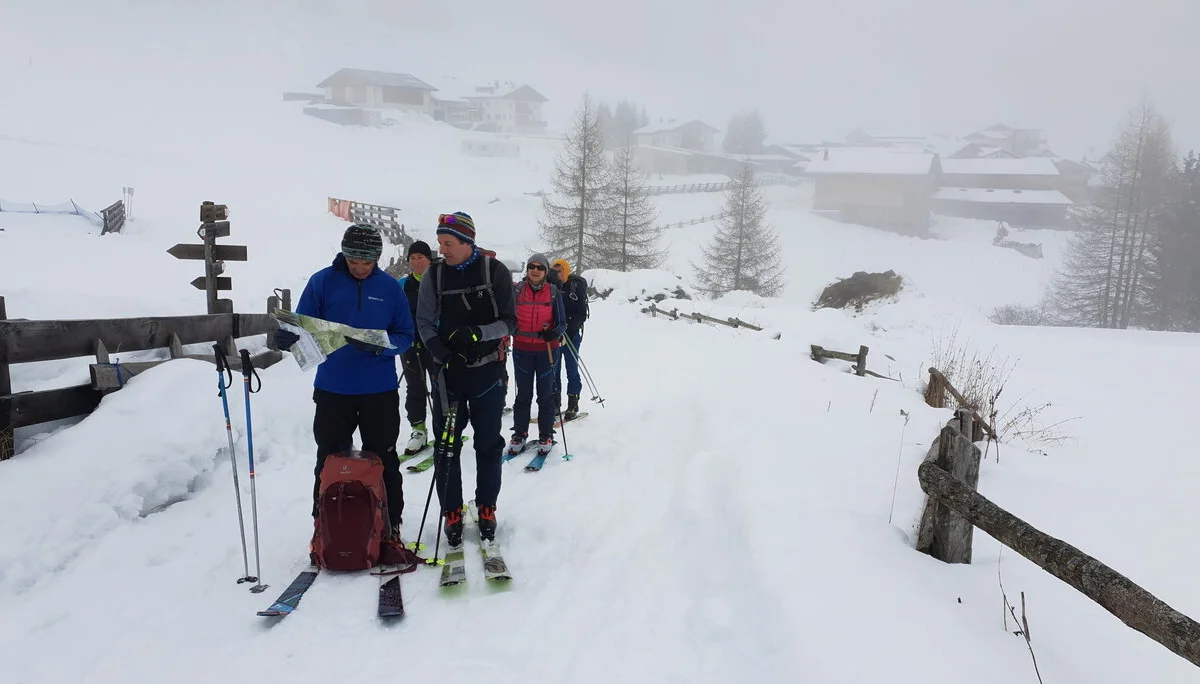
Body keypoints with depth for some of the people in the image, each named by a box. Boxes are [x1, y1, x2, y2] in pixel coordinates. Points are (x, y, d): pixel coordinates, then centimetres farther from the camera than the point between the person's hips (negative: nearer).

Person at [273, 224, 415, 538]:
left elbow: (405, 336, 0)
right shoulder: (322, 281, -3)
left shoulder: (390, 287, -1)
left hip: (380, 391, 0)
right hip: (332, 389, 0)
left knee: (384, 462, 10)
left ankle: (390, 526, 24)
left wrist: (379, 346, -21)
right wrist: (287, 337, -25)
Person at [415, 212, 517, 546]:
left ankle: (487, 509, 25)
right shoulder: (434, 275, 0)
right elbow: (425, 323, 3)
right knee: (447, 443, 5)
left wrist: (477, 332, -23)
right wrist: (442, 353, -14)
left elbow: (509, 322, -5)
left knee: (488, 443, 9)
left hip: (488, 370, -1)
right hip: (448, 370, 2)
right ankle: (452, 512, 19)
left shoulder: (494, 271, -6)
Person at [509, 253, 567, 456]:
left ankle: (546, 436, 16)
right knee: (523, 394, 7)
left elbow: (562, 322, -1)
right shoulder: (517, 290, 1)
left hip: (547, 349, -1)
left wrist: (555, 333, -21)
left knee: (546, 394, 5)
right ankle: (519, 434, 19)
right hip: (522, 349, 1)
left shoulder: (553, 291, -1)